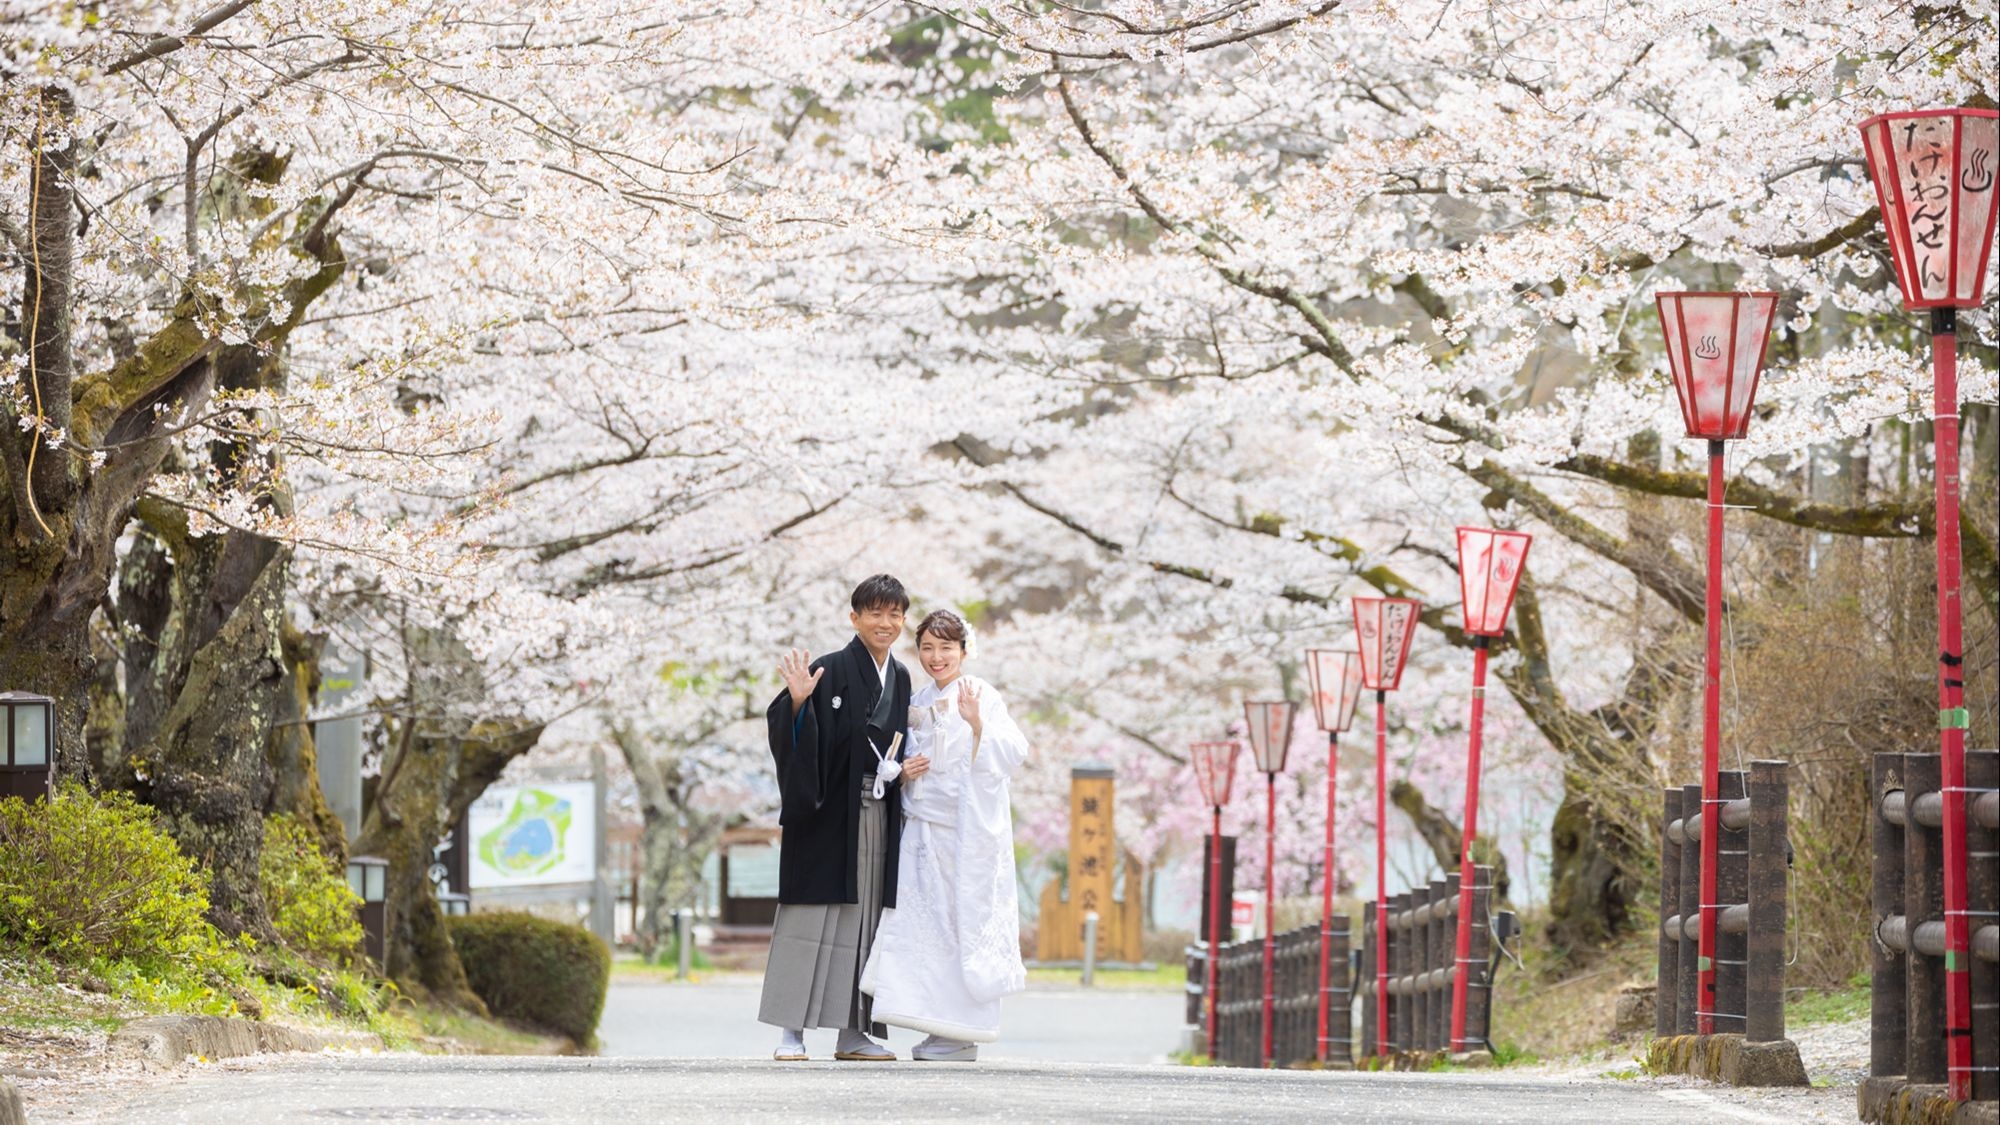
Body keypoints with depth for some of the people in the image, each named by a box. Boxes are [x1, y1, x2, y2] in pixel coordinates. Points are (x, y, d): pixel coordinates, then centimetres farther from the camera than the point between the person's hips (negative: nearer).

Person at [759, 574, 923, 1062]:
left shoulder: (900, 679, 12)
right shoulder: (831, 671, -8)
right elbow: (793, 738, -15)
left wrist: (902, 769, 4)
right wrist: (797, 702, -32)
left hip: (878, 815, 6)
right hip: (828, 814, -6)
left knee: (866, 920, 6)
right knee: (812, 917, -6)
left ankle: (854, 1032, 10)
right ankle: (791, 1031, -3)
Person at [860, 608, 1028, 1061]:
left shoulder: (981, 696, -7)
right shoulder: (920, 702, 13)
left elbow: (1013, 753, -18)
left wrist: (977, 723, -34)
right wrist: (905, 771, 2)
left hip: (968, 831, -7)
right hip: (924, 828, 7)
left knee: (964, 920, -4)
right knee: (924, 919, 3)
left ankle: (963, 1037, 1)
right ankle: (941, 1028, 9)